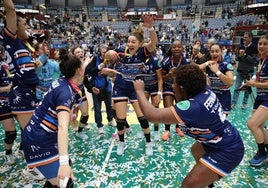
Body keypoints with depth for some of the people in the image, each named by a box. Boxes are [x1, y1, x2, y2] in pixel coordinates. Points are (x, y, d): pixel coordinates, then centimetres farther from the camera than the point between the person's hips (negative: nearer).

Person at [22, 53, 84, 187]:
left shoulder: (63, 81, -4)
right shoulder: (65, 91, -29)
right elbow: (62, 127, -41)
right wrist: (64, 162, -47)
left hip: (44, 136, 9)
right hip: (39, 142, -9)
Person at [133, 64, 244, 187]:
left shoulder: (193, 107, -36)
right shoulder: (204, 91, -12)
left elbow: (152, 115, -37)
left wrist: (139, 91, -23)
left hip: (227, 151, -9)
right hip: (229, 140, 10)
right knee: (196, 150, 35)